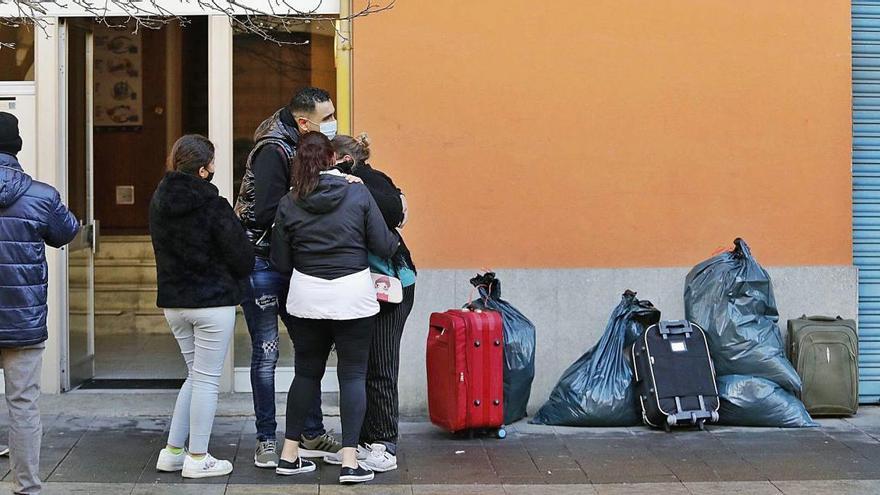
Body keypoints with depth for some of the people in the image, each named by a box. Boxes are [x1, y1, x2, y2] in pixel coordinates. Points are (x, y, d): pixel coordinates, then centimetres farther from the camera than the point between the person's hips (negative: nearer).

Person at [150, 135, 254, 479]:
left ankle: (172, 452, 18)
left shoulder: (159, 202, 4)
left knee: (196, 375, 19)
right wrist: (233, 280, 8)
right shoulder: (213, 206, -17)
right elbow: (242, 256, -12)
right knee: (207, 379, 3)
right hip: (213, 301, -7)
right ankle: (197, 459, 7)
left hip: (173, 301, 7)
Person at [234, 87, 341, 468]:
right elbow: (268, 212, -26)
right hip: (261, 262, -8)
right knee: (266, 353, -2)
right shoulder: (273, 151, -18)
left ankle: (312, 435, 21)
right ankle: (265, 441, 8)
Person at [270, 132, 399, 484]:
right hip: (353, 294, -2)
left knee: (306, 373, 16)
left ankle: (289, 454, 18)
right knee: (353, 375, 3)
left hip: (306, 296, 2)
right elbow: (384, 247, -4)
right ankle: (350, 461, -2)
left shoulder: (288, 205, -1)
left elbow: (280, 263, 3)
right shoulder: (359, 194, -5)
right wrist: (397, 239, 17)